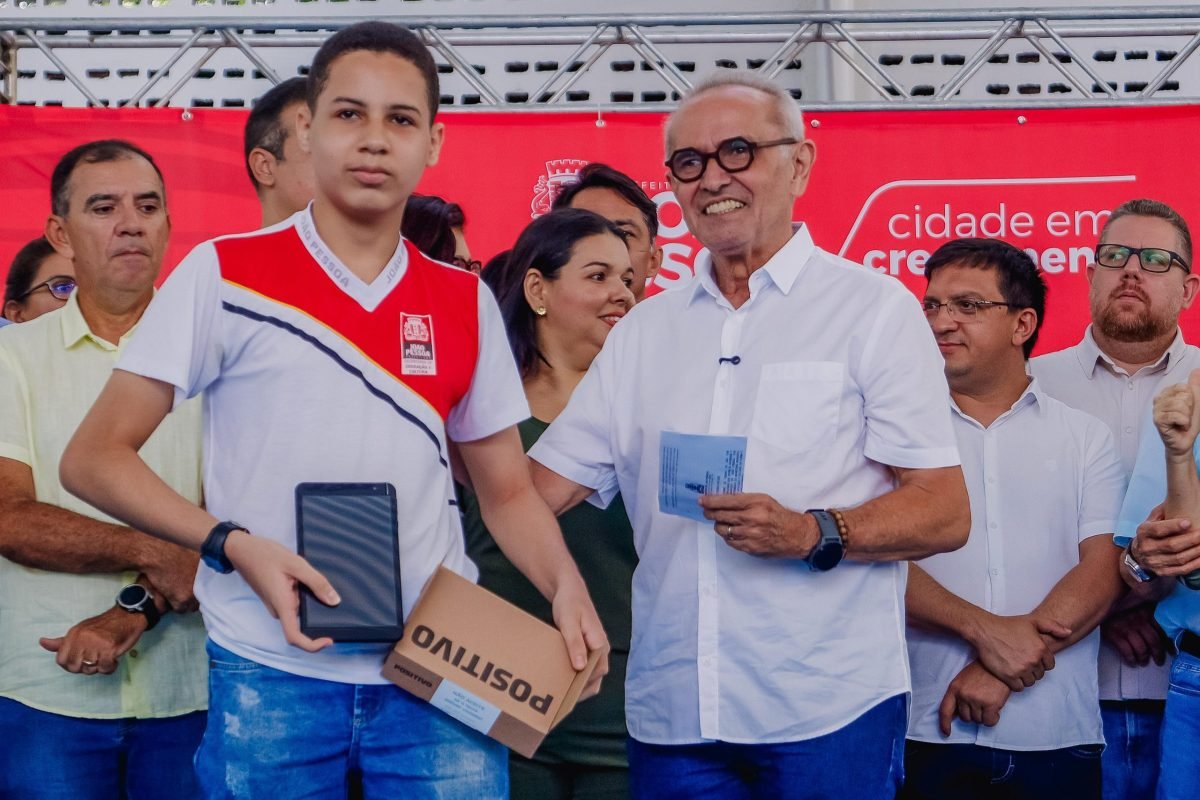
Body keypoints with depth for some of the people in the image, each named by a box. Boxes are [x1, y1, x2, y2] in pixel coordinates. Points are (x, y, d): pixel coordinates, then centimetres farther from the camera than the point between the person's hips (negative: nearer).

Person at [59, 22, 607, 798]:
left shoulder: (466, 303, 8)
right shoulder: (223, 274, -3)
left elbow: (508, 490, 14)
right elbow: (96, 458, -2)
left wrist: (567, 588, -6)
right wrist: (233, 546, -16)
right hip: (271, 675, -2)